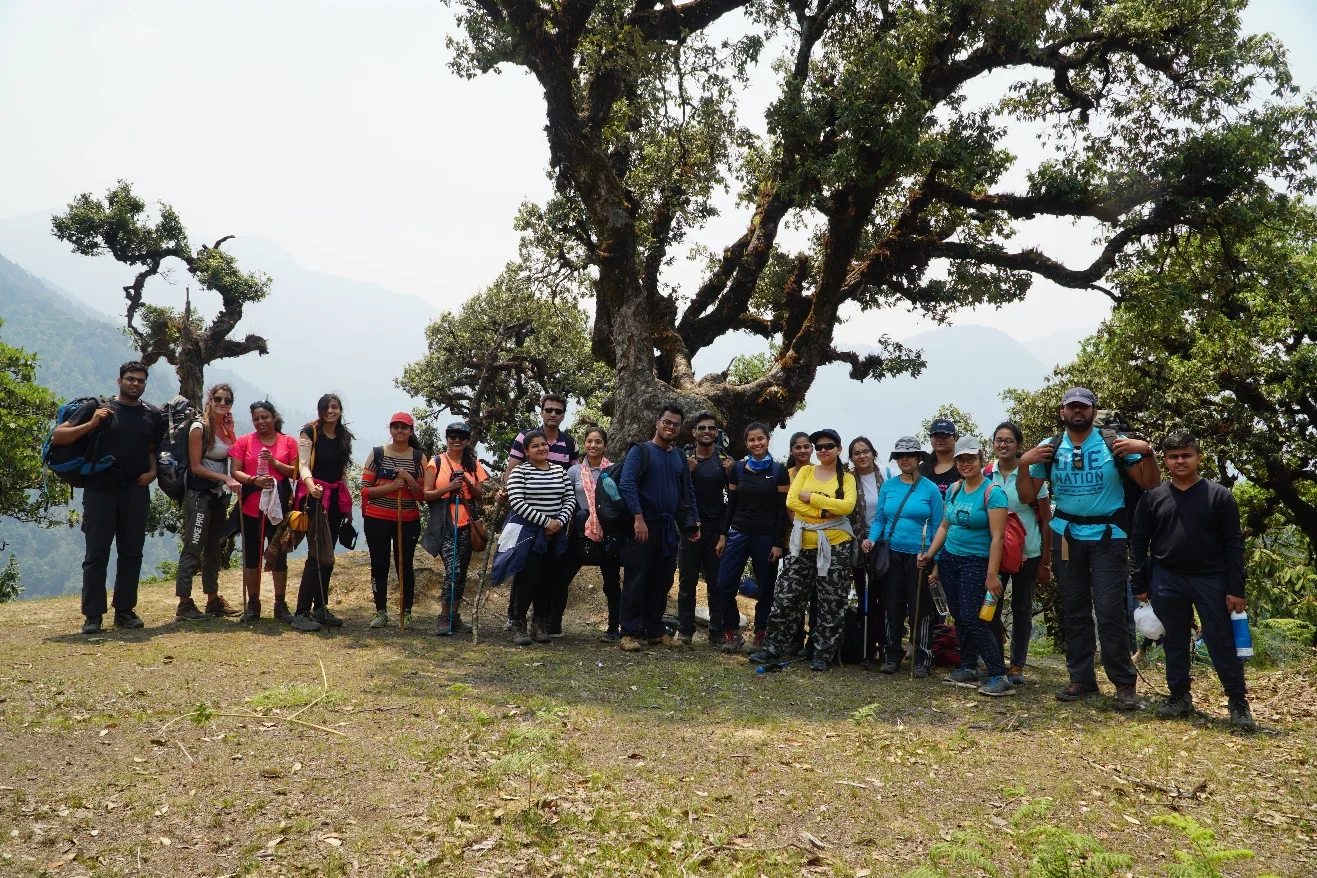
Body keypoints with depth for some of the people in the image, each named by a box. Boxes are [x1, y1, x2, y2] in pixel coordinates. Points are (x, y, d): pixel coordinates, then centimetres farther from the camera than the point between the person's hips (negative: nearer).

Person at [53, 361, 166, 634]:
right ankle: (92, 615, 4)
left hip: (136, 492, 3)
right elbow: (57, 437, -3)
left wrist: (153, 471, 2)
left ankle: (125, 610, 17)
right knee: (96, 554, 0)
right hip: (100, 491, -3)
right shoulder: (99, 408, -1)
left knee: (131, 552, 8)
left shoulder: (152, 415, 10)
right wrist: (91, 424, -17)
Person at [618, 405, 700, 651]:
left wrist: (693, 521, 8)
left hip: (669, 527, 6)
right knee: (636, 580, -4)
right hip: (644, 525, -6)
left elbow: (688, 492, 19)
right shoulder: (640, 451, -2)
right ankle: (630, 633, 0)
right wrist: (638, 518, -22)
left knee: (662, 581, 10)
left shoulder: (680, 457, 15)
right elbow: (626, 484, -14)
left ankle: (655, 630, 19)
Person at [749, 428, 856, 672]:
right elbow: (791, 501, -4)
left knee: (832, 603, 4)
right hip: (804, 545, 2)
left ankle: (822, 654, 15)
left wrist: (812, 498, -14)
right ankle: (773, 648, 11)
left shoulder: (847, 478, 4)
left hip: (835, 546, -1)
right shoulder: (805, 471, 9)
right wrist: (825, 512, -14)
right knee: (786, 597, 1)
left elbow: (847, 506, -14)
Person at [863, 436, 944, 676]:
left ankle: (922, 659, 13)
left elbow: (937, 527, -2)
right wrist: (871, 539, -12)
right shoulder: (887, 486, 4)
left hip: (919, 556, -2)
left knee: (920, 609, 3)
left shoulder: (930, 489, -3)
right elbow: (879, 519, 7)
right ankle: (892, 656, 18)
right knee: (892, 607, 8)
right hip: (892, 555, 3)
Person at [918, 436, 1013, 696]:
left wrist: (992, 575, -20)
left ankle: (999, 676, -6)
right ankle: (968, 669, 20)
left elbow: (997, 537, -16)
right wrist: (929, 554, 6)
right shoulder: (953, 489, 9)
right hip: (949, 559, 7)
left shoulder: (992, 492, -12)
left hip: (977, 562, -7)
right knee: (959, 617, 10)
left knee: (973, 619, -12)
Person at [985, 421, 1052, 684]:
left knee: (1022, 611, 7)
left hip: (1027, 554, -2)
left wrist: (1045, 563, -5)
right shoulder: (985, 475, 0)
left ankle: (1017, 666, 18)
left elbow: (1046, 521, -3)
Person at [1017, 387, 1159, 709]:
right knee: (1074, 609, 9)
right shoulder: (1049, 449, 3)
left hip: (1107, 537, -3)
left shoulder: (1115, 444, -4)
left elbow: (1149, 484, -4)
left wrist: (1146, 450, -19)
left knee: (1110, 610, -9)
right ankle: (1081, 678, 18)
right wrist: (1023, 463, -11)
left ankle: (1125, 683, 1)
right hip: (1066, 535, 3)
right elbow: (1027, 496, 3)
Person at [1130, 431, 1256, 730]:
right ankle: (1180, 698, 23)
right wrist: (1140, 585, 3)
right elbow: (1138, 542, 6)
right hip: (1167, 581, 2)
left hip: (1211, 580, -2)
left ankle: (1239, 704, 10)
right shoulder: (1153, 497, 2)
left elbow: (1233, 544, -3)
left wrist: (1236, 589, -8)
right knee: (1175, 643, 11)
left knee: (1222, 643, 0)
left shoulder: (1219, 495, -3)